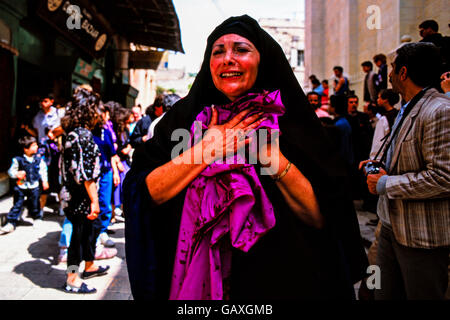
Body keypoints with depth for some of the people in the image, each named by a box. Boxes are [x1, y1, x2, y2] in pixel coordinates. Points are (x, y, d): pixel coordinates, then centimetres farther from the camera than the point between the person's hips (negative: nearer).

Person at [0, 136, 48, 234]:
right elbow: (11, 171, -2)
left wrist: (45, 181, 6)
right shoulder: (18, 160, -9)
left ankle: (37, 218, 36)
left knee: (35, 204, 12)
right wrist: (17, 174, -21)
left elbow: (43, 171, 10)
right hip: (21, 187, -2)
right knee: (17, 205, 2)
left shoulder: (39, 160, -1)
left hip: (34, 187, 2)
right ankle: (11, 223, 10)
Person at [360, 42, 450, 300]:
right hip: (392, 224, 9)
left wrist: (385, 184, -18)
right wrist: (383, 165, 6)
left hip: (421, 235, -9)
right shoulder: (407, 109, 13)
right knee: (385, 294, 19)